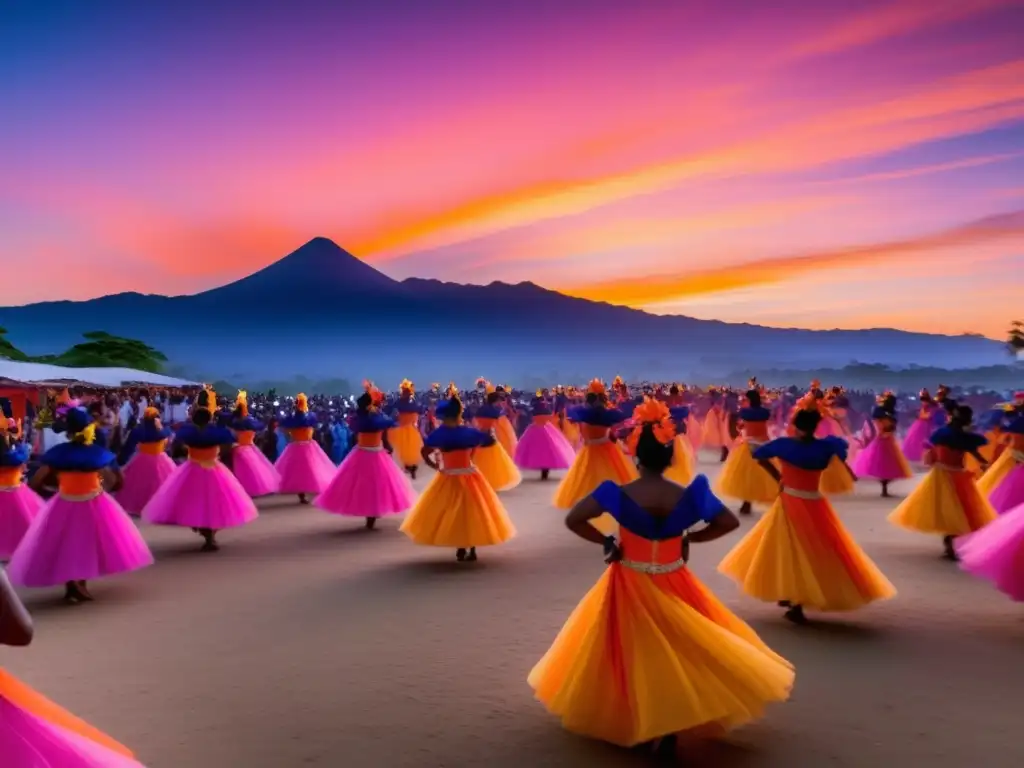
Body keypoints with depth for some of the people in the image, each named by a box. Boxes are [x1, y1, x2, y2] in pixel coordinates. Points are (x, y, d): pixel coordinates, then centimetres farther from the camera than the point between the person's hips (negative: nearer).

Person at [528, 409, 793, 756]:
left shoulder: (619, 494, -19)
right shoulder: (688, 495, -14)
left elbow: (573, 520, -16)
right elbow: (730, 522, -4)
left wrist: (606, 541, -3)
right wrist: (689, 538, 3)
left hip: (630, 588, -1)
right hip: (674, 588, 1)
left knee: (631, 654, 18)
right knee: (681, 654, 20)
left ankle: (633, 725, 30)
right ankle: (673, 729, 25)